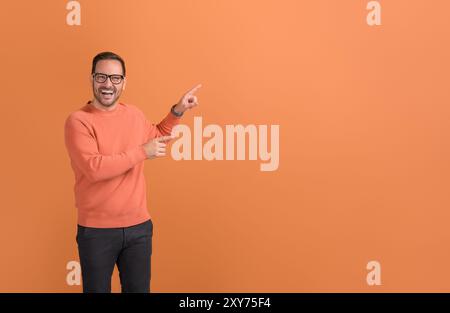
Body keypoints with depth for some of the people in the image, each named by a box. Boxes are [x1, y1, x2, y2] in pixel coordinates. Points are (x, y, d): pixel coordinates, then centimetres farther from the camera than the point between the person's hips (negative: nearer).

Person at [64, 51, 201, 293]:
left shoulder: (134, 114, 6)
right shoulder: (78, 121, -12)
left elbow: (156, 136, 27)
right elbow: (94, 168, -24)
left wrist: (177, 111, 15)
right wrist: (142, 152, -18)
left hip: (139, 226, 5)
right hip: (96, 230, -5)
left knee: (139, 289, 17)